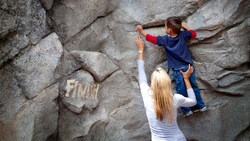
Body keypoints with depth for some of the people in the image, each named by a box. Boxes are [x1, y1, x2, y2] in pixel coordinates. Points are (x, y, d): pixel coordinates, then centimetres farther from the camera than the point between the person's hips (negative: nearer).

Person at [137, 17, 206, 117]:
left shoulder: (165, 40, -9)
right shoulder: (183, 35, -3)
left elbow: (152, 39, 1)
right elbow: (193, 34, 15)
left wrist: (142, 32, 10)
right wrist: (184, 26, 19)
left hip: (178, 70, -4)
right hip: (189, 67, 4)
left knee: (181, 91, 6)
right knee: (193, 87, 16)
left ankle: (187, 110, 12)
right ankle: (200, 106, 26)